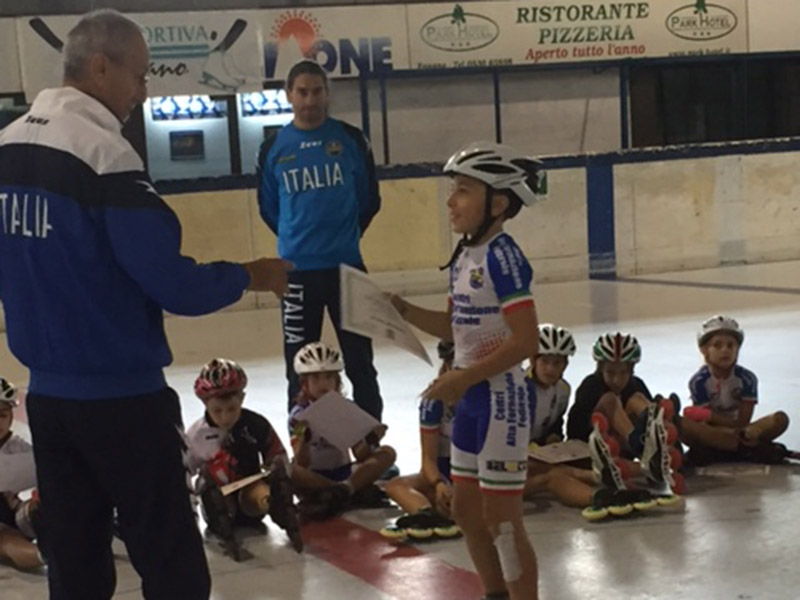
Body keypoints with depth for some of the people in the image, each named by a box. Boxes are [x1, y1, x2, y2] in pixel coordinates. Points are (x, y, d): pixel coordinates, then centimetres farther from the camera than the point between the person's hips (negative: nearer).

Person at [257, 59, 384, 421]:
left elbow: (369, 199, 9)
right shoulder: (274, 148, -1)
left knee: (360, 361, 7)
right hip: (297, 270, 0)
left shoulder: (351, 140, -1)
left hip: (347, 266, 0)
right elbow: (268, 208, 11)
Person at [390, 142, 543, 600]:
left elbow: (526, 341, -23)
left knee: (502, 519, -1)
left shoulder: (503, 257, -19)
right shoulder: (464, 257, 7)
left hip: (500, 398, -9)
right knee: (466, 509, 18)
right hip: (471, 399, 9)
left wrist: (464, 377, -23)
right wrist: (402, 310, 6)